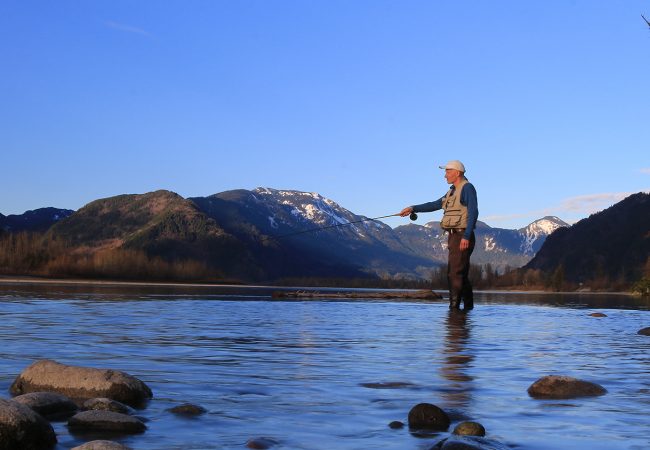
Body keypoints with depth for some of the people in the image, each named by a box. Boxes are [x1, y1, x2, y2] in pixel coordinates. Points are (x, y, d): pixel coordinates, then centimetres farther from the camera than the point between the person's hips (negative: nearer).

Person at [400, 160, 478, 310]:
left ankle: (454, 307, -14)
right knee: (460, 275, 12)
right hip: (454, 237, 10)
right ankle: (468, 307, 19)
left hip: (462, 237, -10)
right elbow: (434, 205, 19)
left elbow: (473, 212, -17)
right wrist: (413, 208, 9)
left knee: (455, 274, -13)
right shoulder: (453, 192, 20)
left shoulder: (467, 188, -9)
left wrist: (466, 237, -24)